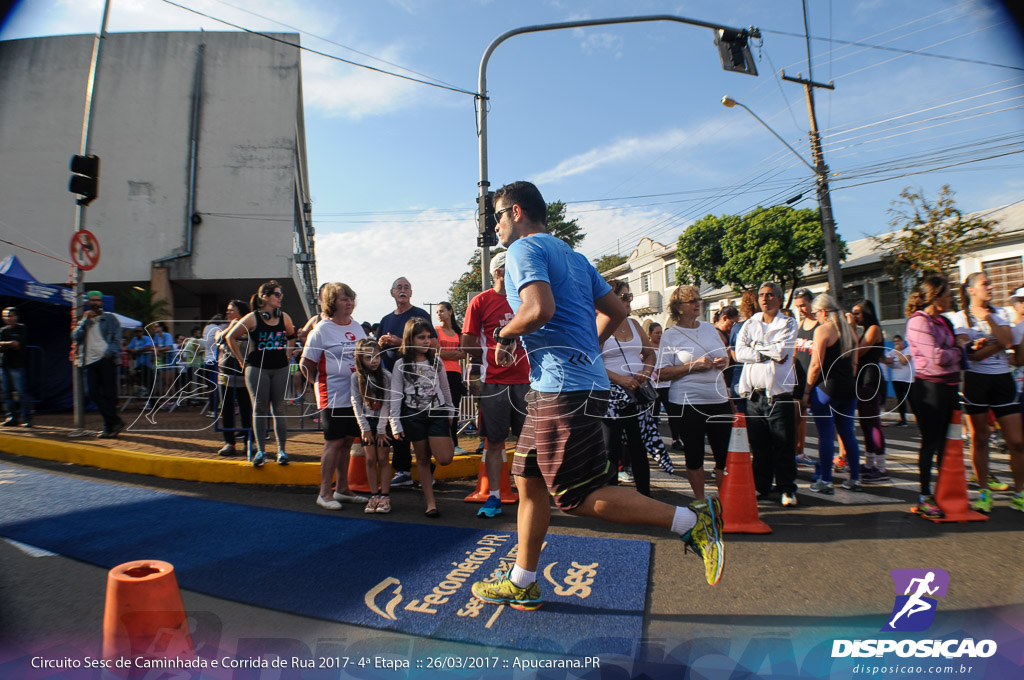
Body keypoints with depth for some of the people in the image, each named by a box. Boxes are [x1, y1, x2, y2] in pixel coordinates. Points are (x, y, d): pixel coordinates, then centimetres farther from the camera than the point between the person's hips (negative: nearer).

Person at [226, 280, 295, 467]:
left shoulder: (284, 318, 4)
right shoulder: (252, 318, -6)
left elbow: (292, 336, 23)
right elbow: (231, 337, 3)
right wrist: (241, 359, 2)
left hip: (280, 369, 2)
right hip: (257, 369, -2)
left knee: (279, 409, 4)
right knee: (260, 409, 1)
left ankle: (282, 450, 10)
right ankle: (260, 451, 10)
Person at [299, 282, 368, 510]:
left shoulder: (357, 327, 11)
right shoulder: (321, 330, -7)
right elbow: (306, 364, -5)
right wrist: (322, 384, -2)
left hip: (356, 395, 6)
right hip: (333, 397, -6)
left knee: (347, 441, 12)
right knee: (334, 442, -3)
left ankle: (342, 489, 23)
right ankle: (324, 493, 8)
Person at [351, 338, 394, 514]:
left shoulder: (386, 376, -11)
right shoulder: (356, 378, -6)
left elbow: (386, 404, -11)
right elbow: (356, 404, -4)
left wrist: (381, 429, -12)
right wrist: (365, 428, -6)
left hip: (383, 422, -2)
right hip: (366, 422, 2)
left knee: (383, 459, 0)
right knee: (370, 460, 1)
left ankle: (385, 497, 6)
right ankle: (374, 496, 11)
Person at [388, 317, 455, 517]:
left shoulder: (436, 362, 6)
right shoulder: (401, 365, -1)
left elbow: (445, 389, 14)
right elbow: (395, 396, -2)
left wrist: (450, 413, 16)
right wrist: (395, 425, -5)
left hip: (437, 413, 1)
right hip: (413, 416, -1)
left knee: (444, 459, -9)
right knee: (422, 459, 6)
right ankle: (430, 502, 15)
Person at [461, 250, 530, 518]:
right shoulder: (480, 302, -1)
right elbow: (468, 343, 0)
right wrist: (495, 359, 5)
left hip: (525, 380, 3)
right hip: (494, 382, -3)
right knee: (494, 442, 3)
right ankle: (494, 497, 13)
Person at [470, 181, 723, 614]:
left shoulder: (524, 248, -7)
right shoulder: (571, 254, 21)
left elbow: (540, 308, -26)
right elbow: (616, 311, 21)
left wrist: (505, 336, -8)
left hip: (564, 389, -10)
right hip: (556, 387, 10)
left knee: (578, 497, -5)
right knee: (529, 480, 14)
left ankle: (692, 521, -1)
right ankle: (521, 584, 24)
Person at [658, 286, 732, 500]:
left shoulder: (710, 328, 12)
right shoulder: (670, 335, -4)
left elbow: (725, 357, 21)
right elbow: (663, 373, -10)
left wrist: (724, 362, -3)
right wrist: (694, 366, -18)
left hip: (718, 400, 5)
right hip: (687, 404, -4)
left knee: (725, 453, 5)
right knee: (694, 454, 6)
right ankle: (700, 501, 23)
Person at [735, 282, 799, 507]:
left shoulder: (788, 323, 5)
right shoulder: (749, 324, 12)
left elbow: (782, 351, -13)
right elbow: (740, 352, -4)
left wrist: (757, 346, -3)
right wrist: (769, 354, -9)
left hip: (779, 393, -3)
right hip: (754, 393, 3)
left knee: (783, 444, 0)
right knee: (757, 444, 8)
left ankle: (787, 488, 12)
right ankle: (761, 486, 20)